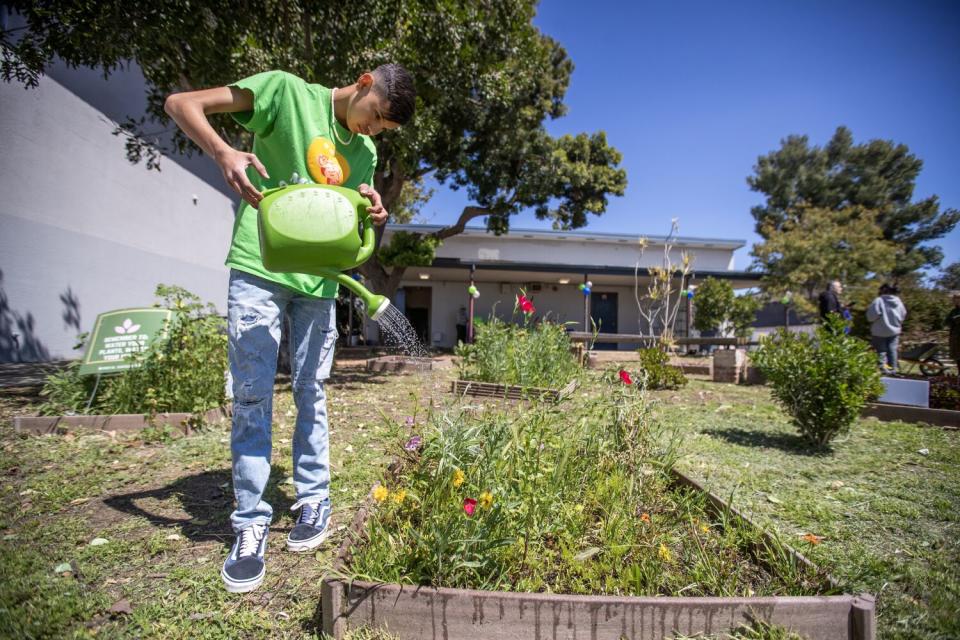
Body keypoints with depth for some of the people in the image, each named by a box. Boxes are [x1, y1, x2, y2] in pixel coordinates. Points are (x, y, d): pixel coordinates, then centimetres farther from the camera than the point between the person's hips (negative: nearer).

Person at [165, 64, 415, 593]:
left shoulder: (365, 153, 16)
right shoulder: (286, 90, 1)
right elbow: (182, 103, -3)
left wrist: (371, 214, -5)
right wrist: (224, 153, -23)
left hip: (318, 279, 5)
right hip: (258, 269, -4)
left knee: (311, 392, 9)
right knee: (252, 395, -3)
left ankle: (314, 501, 23)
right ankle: (251, 523, 10)